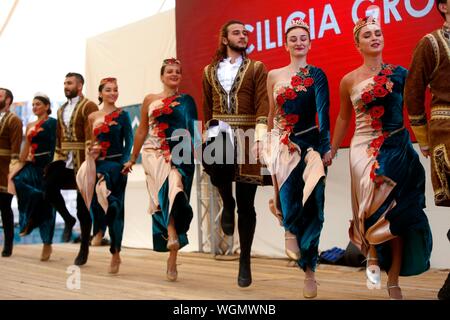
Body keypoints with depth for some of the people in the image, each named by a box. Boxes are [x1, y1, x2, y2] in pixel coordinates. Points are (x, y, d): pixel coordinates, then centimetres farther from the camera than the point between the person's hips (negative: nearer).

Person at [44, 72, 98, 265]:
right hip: (64, 160, 6)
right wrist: (57, 159, 11)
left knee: (82, 205, 2)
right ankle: (68, 219, 9)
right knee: (49, 188, -18)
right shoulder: (61, 110, 17)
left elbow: (91, 136, -15)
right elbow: (59, 138, 18)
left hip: (82, 161, -6)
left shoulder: (89, 107, -7)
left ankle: (84, 248, 14)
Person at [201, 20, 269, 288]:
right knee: (212, 158, -37)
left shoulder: (257, 68, 7)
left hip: (247, 137, -1)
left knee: (246, 204, 1)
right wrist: (208, 133, 10)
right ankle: (227, 203, -4)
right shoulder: (211, 71, 15)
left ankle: (245, 262, 14)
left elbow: (263, 105, -5)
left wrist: (260, 137, -19)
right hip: (220, 132, 1)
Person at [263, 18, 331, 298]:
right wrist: (269, 143, 12)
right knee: (288, 199, 0)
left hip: (310, 143, -2)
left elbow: (323, 112, -11)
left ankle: (309, 268, 7)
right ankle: (291, 226, 33)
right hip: (283, 146, 2)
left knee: (310, 206, -3)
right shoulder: (274, 75, 8)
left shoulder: (317, 75, -1)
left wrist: (326, 147, -21)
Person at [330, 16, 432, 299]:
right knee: (375, 208, -10)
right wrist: (331, 151, 15)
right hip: (365, 149, 0)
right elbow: (343, 118, 14)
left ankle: (394, 280, 9)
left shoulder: (400, 74, 2)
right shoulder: (349, 81, 4)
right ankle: (373, 255, 20)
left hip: (398, 148, 0)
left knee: (396, 211, 0)